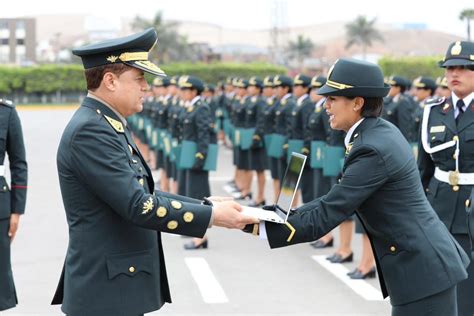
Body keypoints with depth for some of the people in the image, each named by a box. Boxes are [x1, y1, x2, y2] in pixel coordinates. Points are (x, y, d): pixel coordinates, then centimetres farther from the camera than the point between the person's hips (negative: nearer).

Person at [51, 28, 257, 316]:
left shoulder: (109, 125, 13)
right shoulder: (90, 131, -18)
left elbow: (145, 194, 15)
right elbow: (139, 205, -23)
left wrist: (207, 206, 6)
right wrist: (212, 215, -17)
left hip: (121, 283, 10)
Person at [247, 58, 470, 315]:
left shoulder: (373, 150, -22)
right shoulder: (379, 131, 6)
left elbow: (324, 218, -21)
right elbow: (340, 198, 10)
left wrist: (258, 226, -17)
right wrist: (284, 215, 1)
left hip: (422, 269, -9)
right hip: (423, 260, 9)